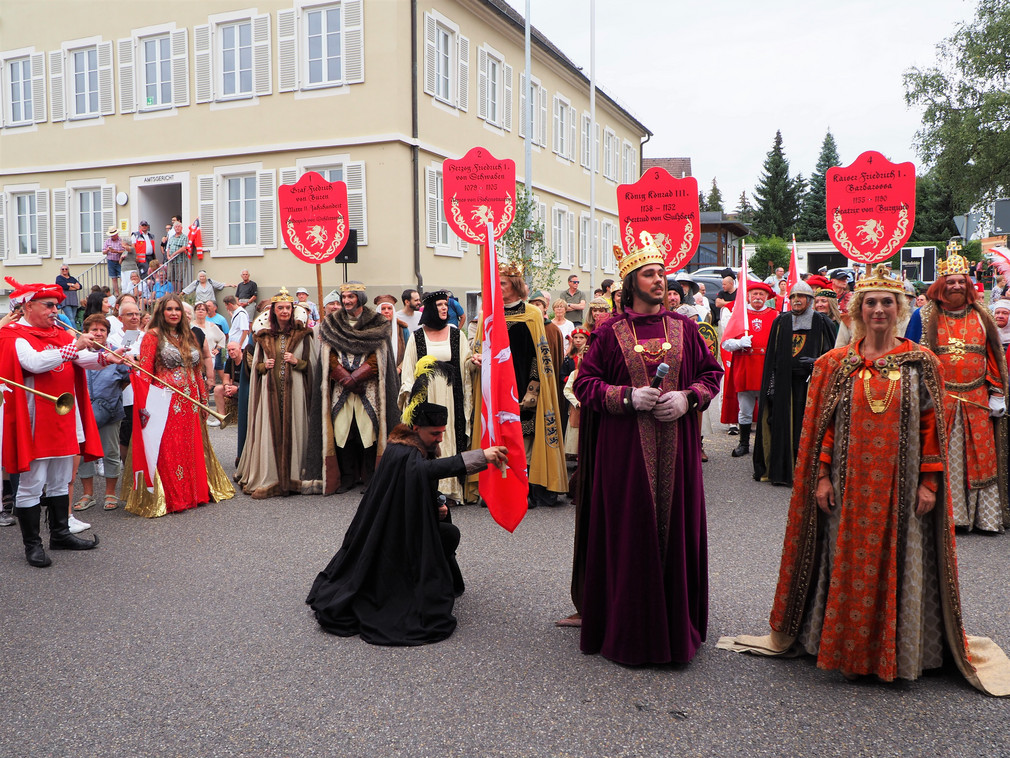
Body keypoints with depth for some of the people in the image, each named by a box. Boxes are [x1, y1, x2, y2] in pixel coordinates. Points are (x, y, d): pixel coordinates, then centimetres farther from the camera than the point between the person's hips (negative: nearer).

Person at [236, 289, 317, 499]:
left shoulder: (302, 334, 5)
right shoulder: (264, 335, 11)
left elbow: (312, 364, 6)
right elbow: (256, 365, 18)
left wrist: (296, 361, -10)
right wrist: (264, 366, -2)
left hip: (294, 390, -1)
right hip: (270, 391, 2)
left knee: (293, 432, -2)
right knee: (269, 433, -2)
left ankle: (292, 479, 7)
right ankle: (267, 480, 2)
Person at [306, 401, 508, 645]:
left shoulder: (422, 449, 5)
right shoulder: (402, 454, -25)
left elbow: (426, 495, 17)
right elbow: (426, 469, -49)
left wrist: (438, 509, -7)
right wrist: (480, 457, -57)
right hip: (392, 539, -9)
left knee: (449, 531, 2)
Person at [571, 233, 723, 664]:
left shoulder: (684, 328, 8)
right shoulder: (610, 332, 1)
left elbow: (712, 373, 12)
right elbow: (585, 383, 0)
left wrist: (688, 398, -6)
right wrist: (628, 397, -13)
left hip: (676, 448, 3)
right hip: (625, 448, -2)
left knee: (675, 528, 6)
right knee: (629, 535, 1)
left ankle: (675, 625, 22)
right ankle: (627, 630, 13)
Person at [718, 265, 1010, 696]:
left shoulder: (921, 363, 2)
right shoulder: (836, 363, 3)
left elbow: (932, 427, 1)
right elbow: (823, 425, 3)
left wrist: (930, 482, -4)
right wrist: (822, 477, -3)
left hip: (902, 487, 0)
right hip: (849, 486, 1)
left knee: (899, 563, 5)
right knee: (849, 563, 6)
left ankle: (900, 653, 20)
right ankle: (849, 650, 19)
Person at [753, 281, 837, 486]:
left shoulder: (821, 323, 4)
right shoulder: (780, 322, 10)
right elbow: (772, 355, 9)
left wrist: (816, 362, -12)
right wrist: (771, 382, 2)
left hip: (809, 380, -2)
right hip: (783, 381, 2)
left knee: (806, 426, -4)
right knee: (782, 425, 0)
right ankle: (780, 470, 8)